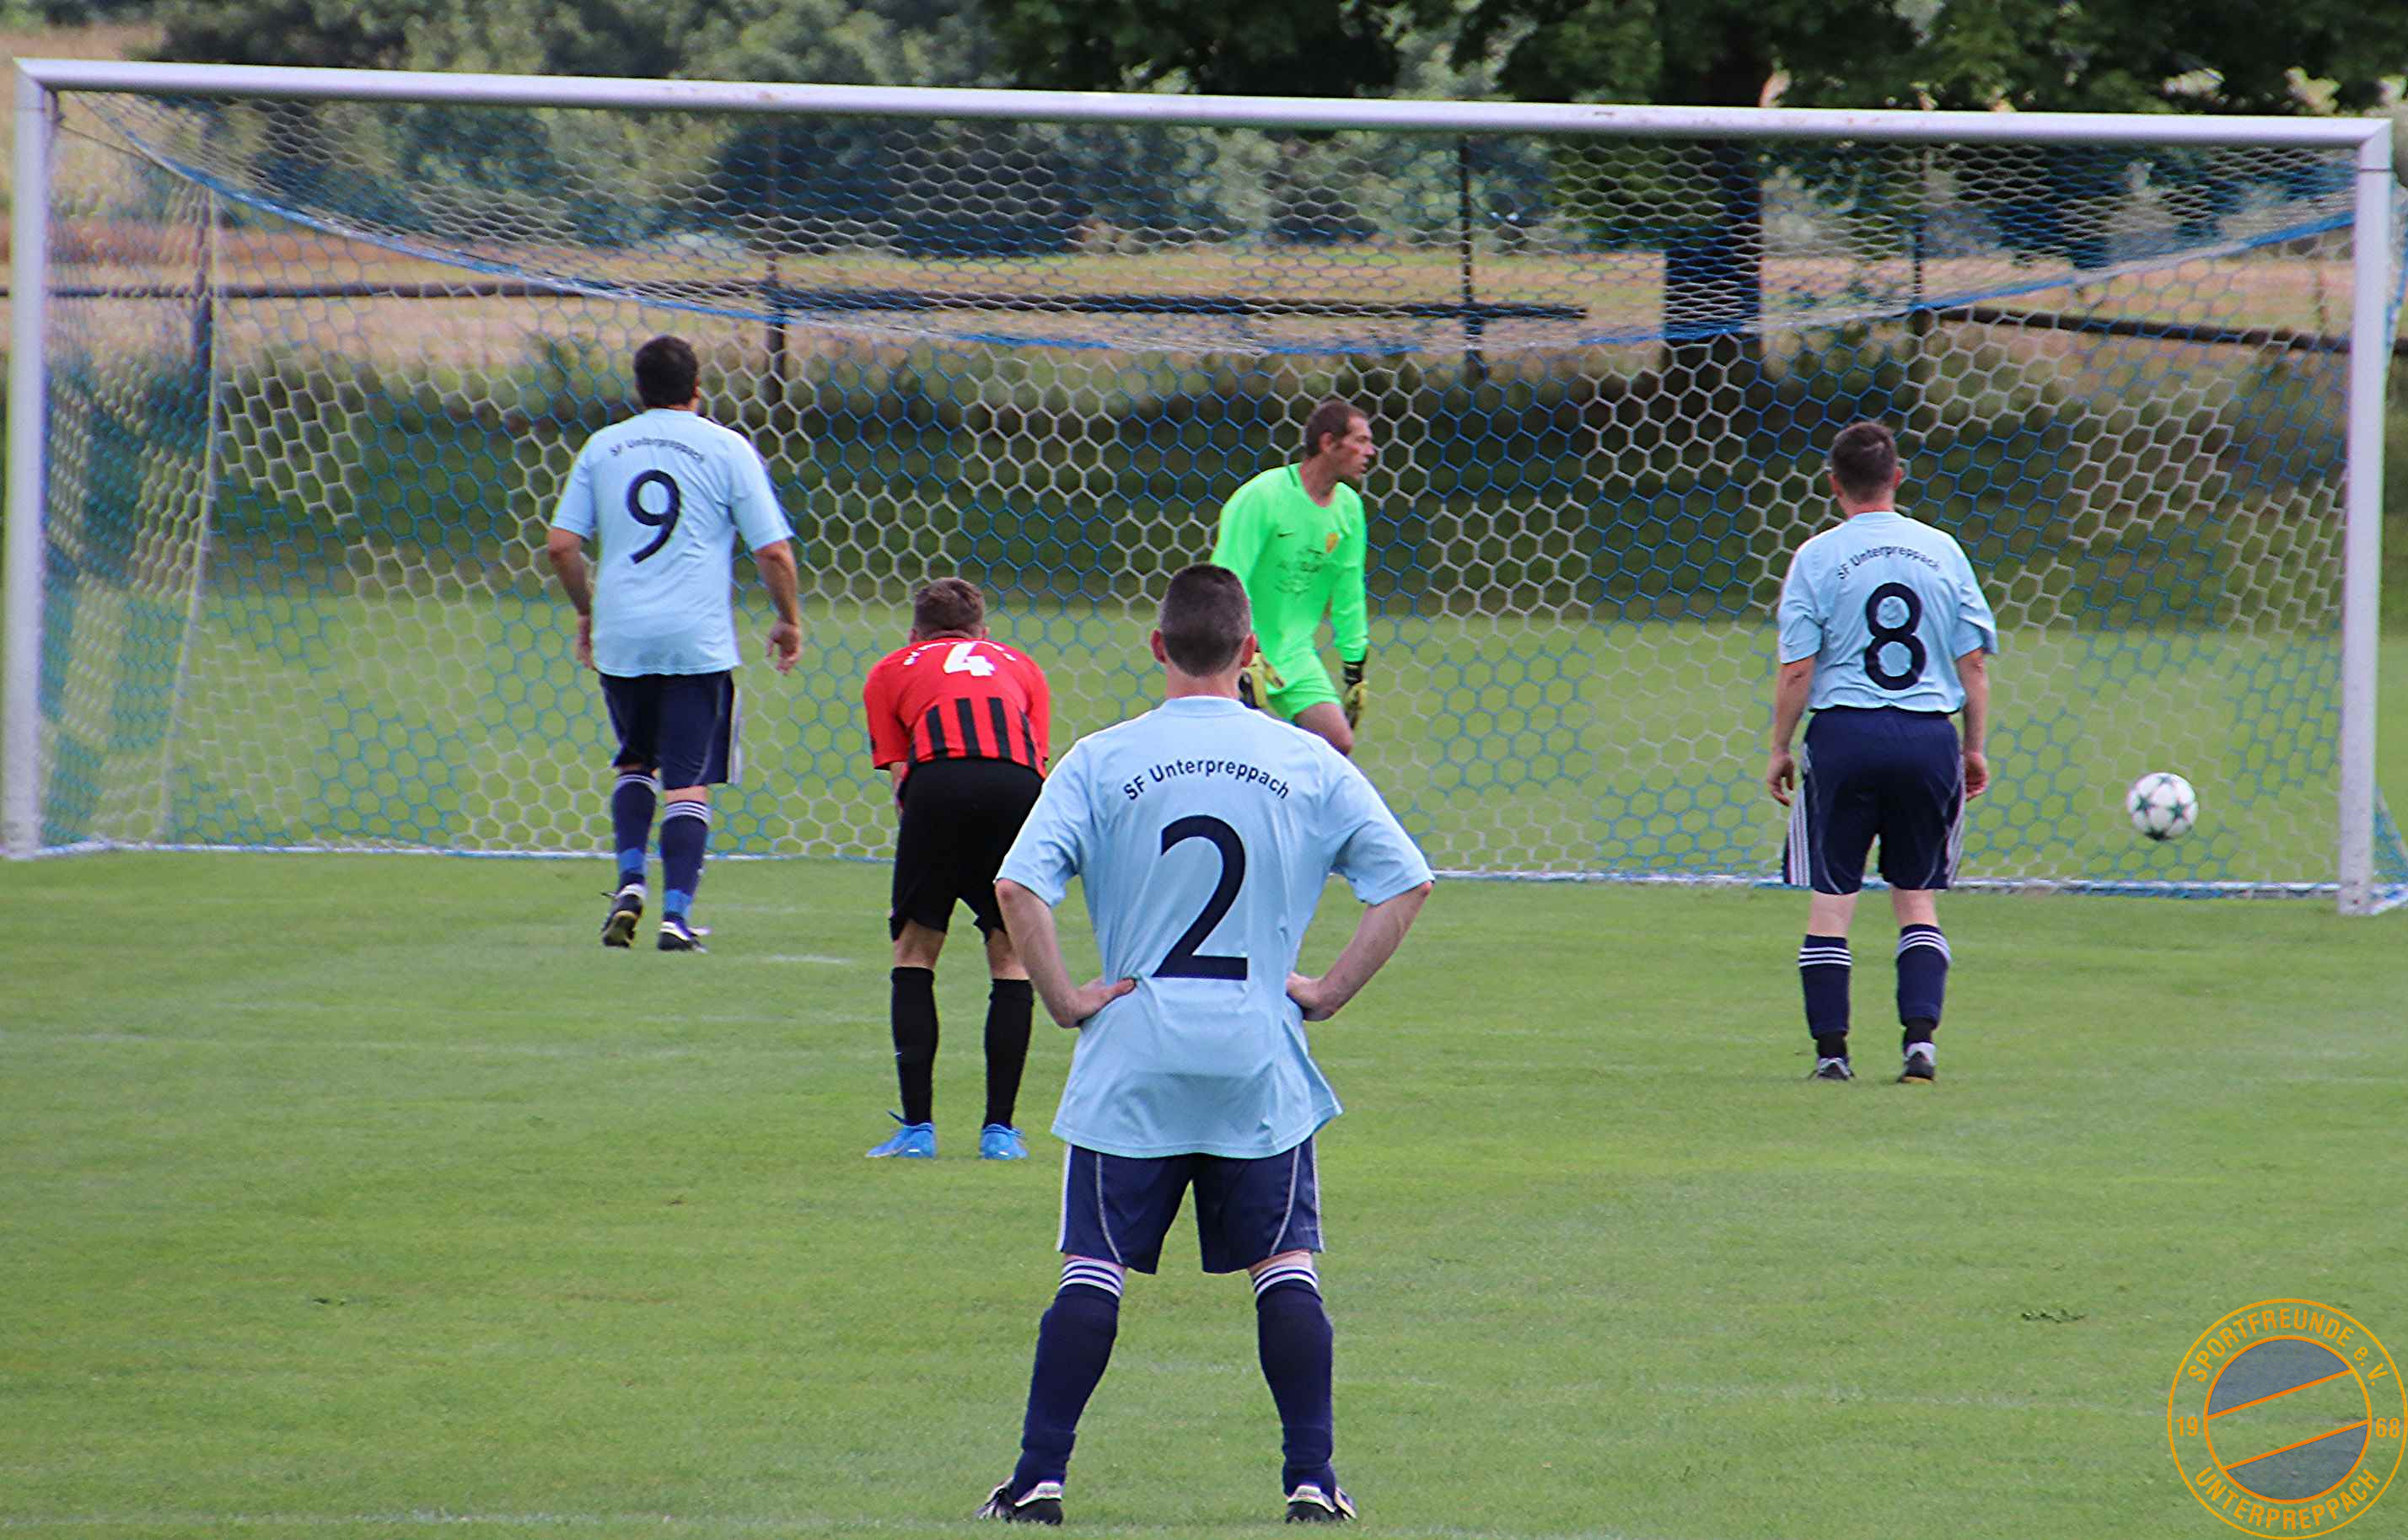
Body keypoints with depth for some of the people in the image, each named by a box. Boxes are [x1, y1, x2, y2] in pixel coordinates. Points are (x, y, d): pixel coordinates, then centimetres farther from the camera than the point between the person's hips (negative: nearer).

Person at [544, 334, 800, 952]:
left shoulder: (604, 447, 8)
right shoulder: (727, 449, 0)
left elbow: (561, 544, 7)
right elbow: (774, 552, -3)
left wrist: (587, 612, 22)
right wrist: (789, 621, 12)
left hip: (620, 637, 3)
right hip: (697, 642, -3)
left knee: (635, 762, 22)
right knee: (690, 780, 1)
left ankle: (630, 879, 5)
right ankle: (677, 912, -8)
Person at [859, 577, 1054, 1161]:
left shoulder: (893, 670, 29)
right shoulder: (1018, 666, 34)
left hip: (939, 782, -1)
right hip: (1018, 784, 2)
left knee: (914, 954, 12)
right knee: (1011, 958, 14)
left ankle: (917, 1128, 5)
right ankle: (1000, 1129, 10)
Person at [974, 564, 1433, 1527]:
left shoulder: (1101, 760, -2)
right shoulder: (1309, 764, 2)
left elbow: (1018, 885, -11)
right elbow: (1406, 882, 1)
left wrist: (1065, 999, -3)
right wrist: (1330, 991, 6)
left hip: (1131, 1062, -1)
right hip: (1262, 1061, 1)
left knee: (1093, 1270, 2)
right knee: (1286, 1268, 7)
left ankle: (1039, 1477, 0)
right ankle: (1311, 1477, 2)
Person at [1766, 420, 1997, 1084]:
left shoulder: (1818, 557, -3)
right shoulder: (1940, 550, 5)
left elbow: (1797, 670, -5)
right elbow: (1973, 663, 6)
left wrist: (1779, 750, 7)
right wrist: (1975, 748, 16)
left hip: (1845, 732, -2)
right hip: (1928, 736, 2)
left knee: (1830, 899, 6)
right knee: (1917, 898, 12)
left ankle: (1831, 1049, 3)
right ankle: (1920, 1038, -1)